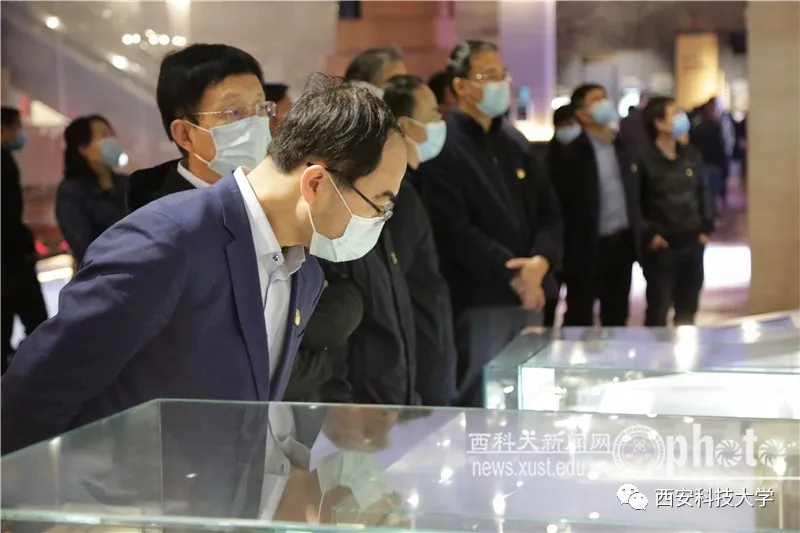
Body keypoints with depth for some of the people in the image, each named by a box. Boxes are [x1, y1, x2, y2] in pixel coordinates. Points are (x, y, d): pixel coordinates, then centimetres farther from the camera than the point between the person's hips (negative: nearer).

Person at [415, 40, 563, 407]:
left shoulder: (515, 142, 15)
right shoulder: (443, 146, -9)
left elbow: (548, 212, 13)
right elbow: (453, 229, -17)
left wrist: (540, 261, -7)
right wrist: (512, 273, -17)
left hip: (528, 295, 7)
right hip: (477, 301, -7)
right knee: (483, 401, -1)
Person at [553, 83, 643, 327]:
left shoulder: (624, 148, 8)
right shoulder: (571, 154, -12)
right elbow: (559, 202, -11)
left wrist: (638, 233, 13)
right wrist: (564, 248, -11)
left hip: (622, 243, 6)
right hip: (587, 249, -6)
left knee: (617, 317, 16)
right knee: (580, 320, 4)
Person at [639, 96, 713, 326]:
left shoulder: (692, 155, 7)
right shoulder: (644, 158, -12)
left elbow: (702, 193, 16)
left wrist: (706, 228, 8)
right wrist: (648, 234, -15)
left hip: (692, 243, 6)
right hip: (661, 246, -6)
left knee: (688, 308, 16)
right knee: (658, 309, 4)